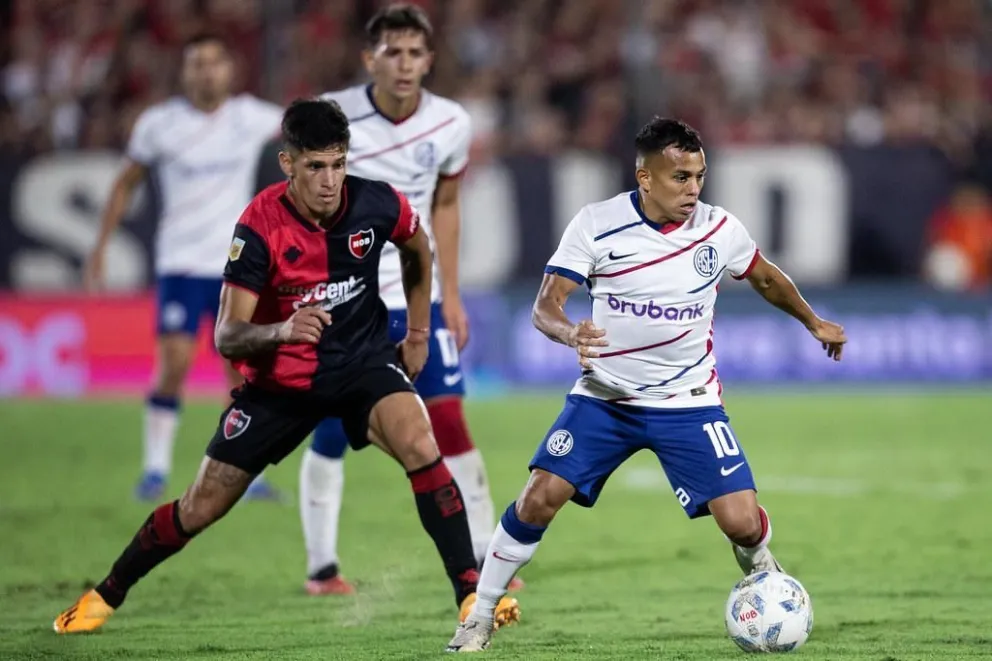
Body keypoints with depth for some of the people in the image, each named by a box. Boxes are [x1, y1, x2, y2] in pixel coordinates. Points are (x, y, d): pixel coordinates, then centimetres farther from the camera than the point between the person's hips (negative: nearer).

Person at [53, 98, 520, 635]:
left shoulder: (378, 205, -16)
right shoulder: (260, 225, -23)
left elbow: (418, 250, 10)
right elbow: (226, 336, -25)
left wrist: (418, 333, 11)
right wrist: (282, 330, -44)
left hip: (363, 362, 1)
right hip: (281, 379, -1)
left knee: (418, 445, -29)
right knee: (199, 509, 5)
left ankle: (470, 591, -22)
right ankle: (107, 594, 28)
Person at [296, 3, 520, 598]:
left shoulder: (451, 125, -3)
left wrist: (451, 295, 10)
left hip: (418, 298, 2)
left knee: (449, 423, -5)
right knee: (332, 434, -1)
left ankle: (483, 561, 2)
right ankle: (322, 566, 13)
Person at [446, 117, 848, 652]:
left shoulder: (720, 229, -5)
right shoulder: (595, 225, -12)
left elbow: (765, 278, 16)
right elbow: (544, 306, -15)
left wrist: (814, 322, 26)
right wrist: (570, 334, -36)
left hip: (688, 403, 1)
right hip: (604, 396, -1)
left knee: (741, 522, -11)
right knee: (540, 497, -16)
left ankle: (762, 569, 27)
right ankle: (479, 617, 1)